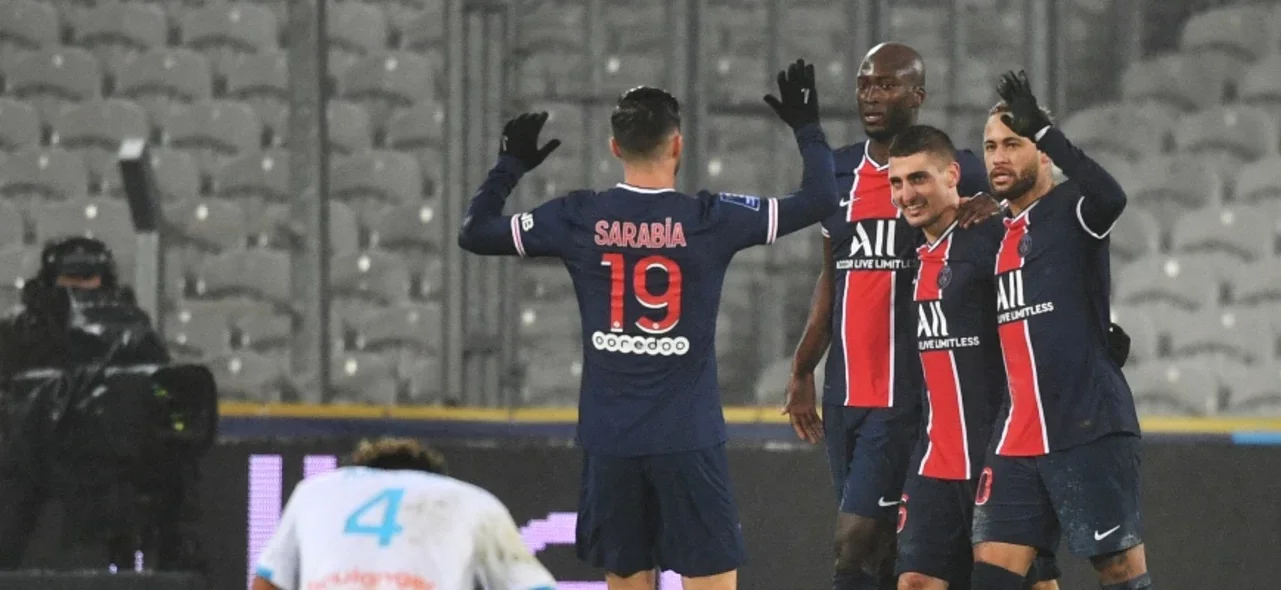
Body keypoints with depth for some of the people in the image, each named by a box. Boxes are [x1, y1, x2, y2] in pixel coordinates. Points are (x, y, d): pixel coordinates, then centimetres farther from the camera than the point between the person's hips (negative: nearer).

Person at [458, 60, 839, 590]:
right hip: (687, 441, -3)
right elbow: (820, 200, -3)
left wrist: (511, 164, 23)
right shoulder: (710, 221, -7)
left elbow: (475, 232, 9)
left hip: (609, 441, 3)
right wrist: (807, 128, 13)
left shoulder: (578, 220, -1)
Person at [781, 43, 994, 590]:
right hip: (845, 390, 6)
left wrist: (995, 209, -21)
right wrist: (802, 371, 19)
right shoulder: (840, 171, 13)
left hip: (907, 393, -6)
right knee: (881, 544, 10)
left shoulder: (953, 171, -5)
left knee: (855, 539, -13)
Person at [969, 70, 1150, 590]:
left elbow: (1110, 197, -28)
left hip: (1090, 431, -7)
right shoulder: (996, 232, 17)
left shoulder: (1071, 210, -5)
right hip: (1020, 440, 7)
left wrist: (1043, 129, -31)